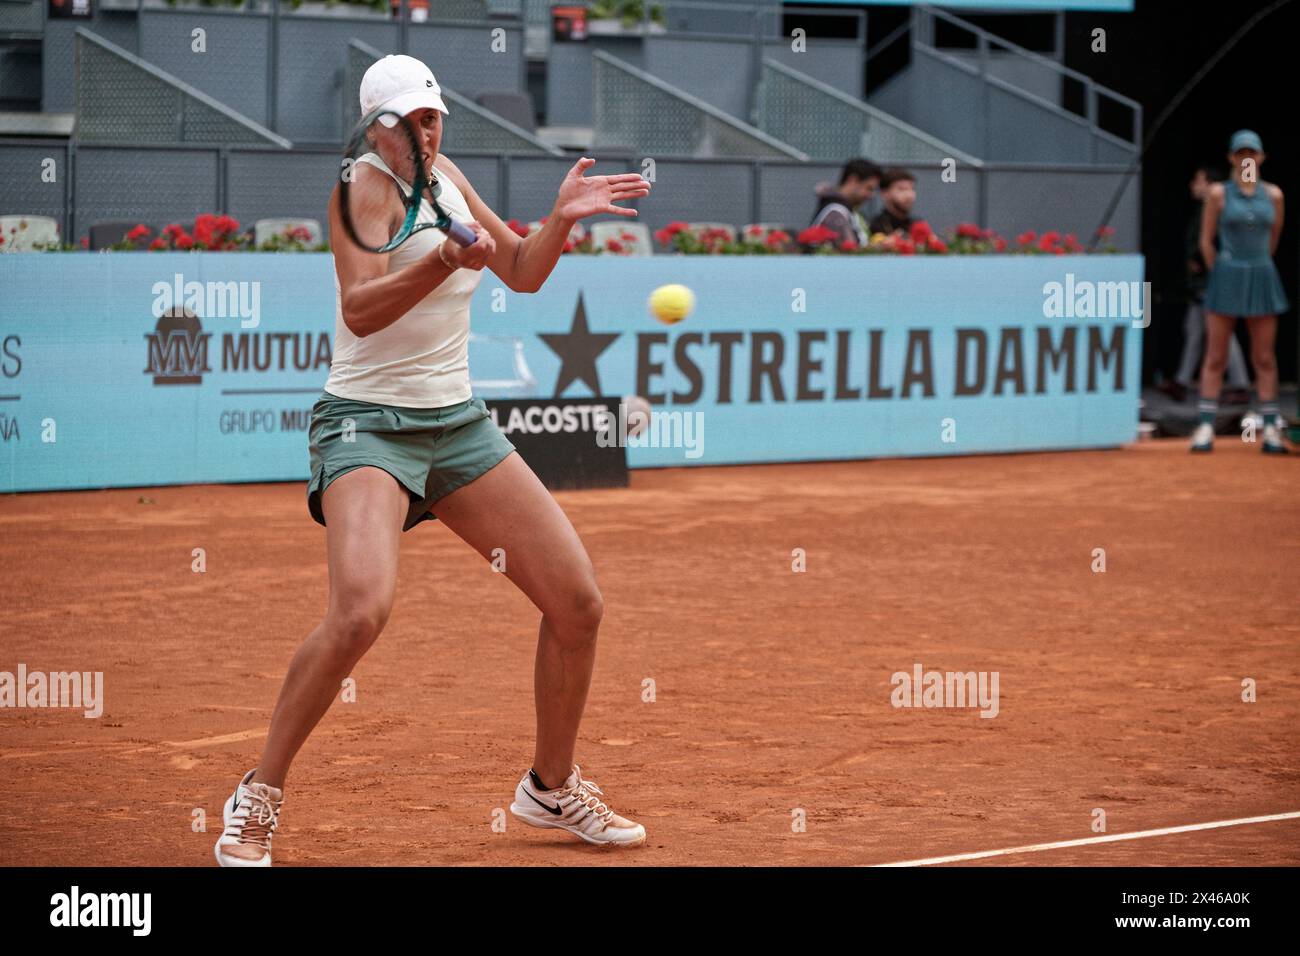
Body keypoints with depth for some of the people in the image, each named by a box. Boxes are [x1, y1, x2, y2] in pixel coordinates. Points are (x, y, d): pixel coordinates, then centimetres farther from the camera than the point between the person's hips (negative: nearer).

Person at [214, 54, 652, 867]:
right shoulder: (364, 188, -12)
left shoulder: (446, 175, 9)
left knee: (579, 603, 3)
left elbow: (524, 273, 18)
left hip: (460, 425, 7)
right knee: (362, 610, -30)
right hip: (369, 425, -7)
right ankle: (259, 800, -13)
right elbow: (359, 310, -27)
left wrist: (561, 218, -1)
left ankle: (551, 787, 25)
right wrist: (447, 259, -42)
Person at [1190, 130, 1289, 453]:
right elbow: (1206, 241, 3)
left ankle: (1271, 429, 6)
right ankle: (1205, 427, 0)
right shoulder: (1219, 193, -1)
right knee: (1215, 356, -2)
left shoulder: (1273, 195, 6)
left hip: (1262, 277, 2)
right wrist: (1221, 276, 4)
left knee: (1265, 358, 4)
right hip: (1226, 275, -2)